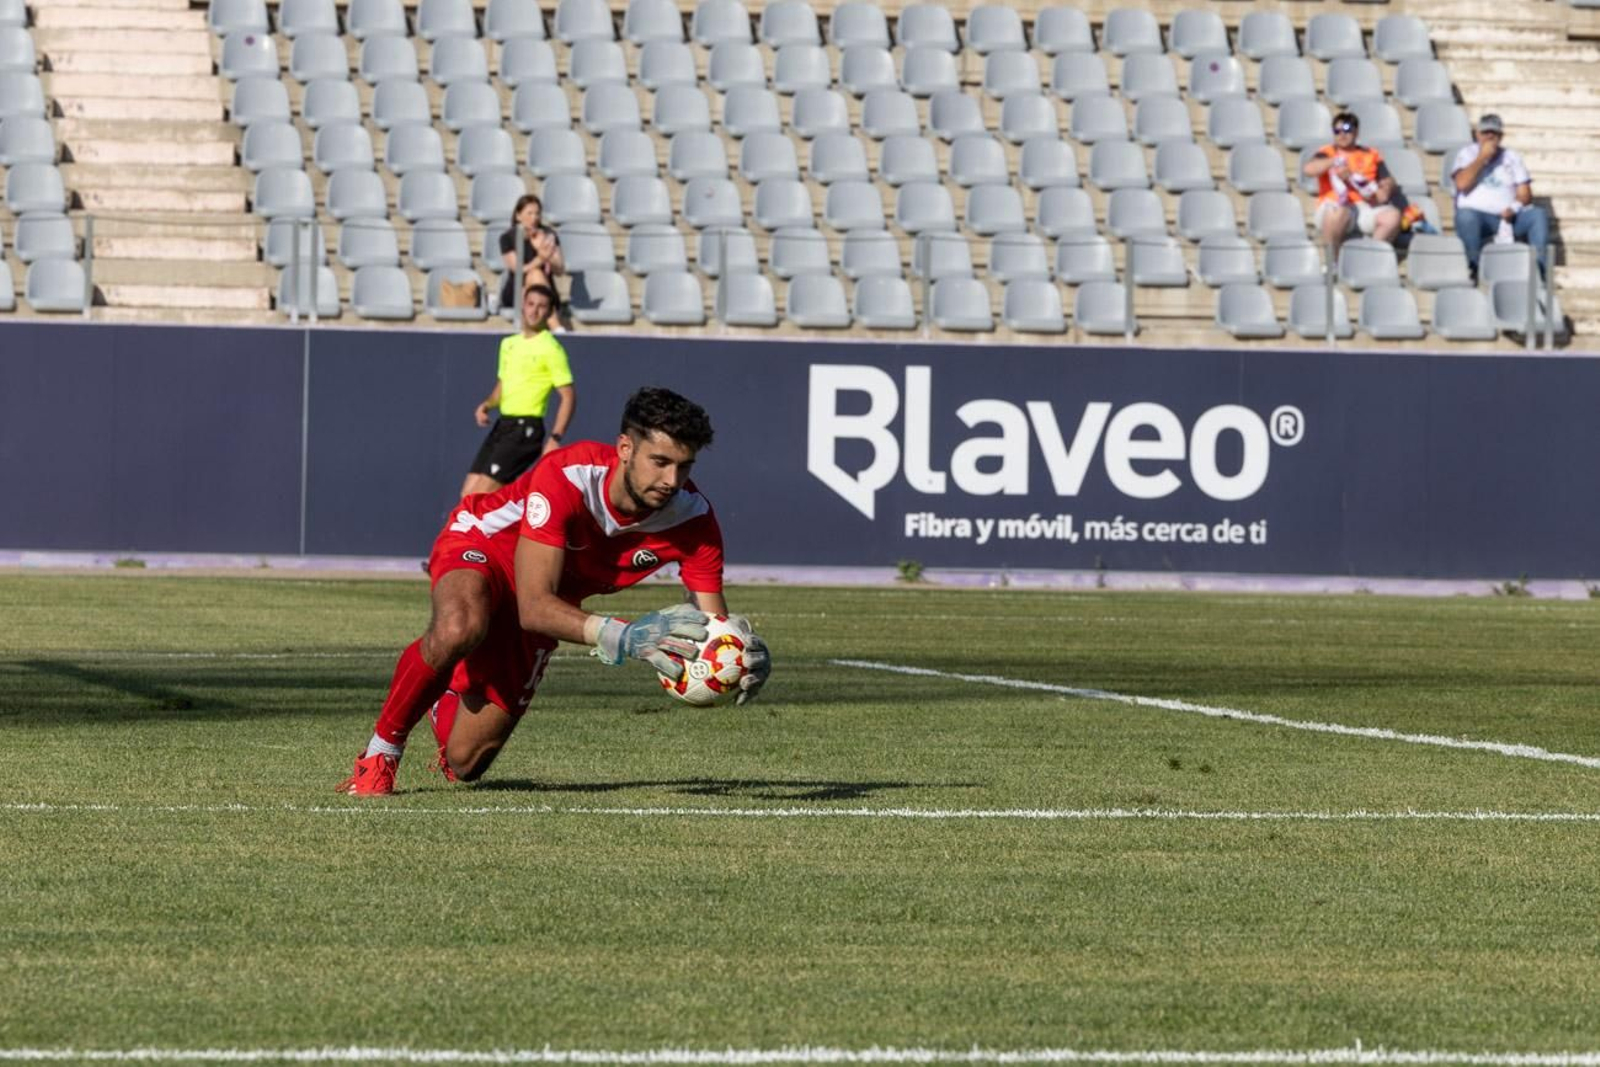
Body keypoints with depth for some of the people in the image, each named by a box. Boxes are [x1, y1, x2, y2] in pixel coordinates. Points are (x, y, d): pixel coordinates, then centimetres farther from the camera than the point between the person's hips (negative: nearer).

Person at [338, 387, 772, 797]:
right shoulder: (566, 476, -39)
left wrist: (741, 657, -48)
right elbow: (533, 605, -44)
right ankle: (379, 755, -18)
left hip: (552, 599, 5)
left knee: (466, 763, 2)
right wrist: (619, 636, -61)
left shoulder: (692, 517, -25)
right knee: (459, 627, -43)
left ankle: (443, 703, 41)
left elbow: (711, 622, -22)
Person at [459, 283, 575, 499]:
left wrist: (555, 438, -20)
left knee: (484, 493, -17)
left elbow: (568, 396, -11)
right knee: (469, 495, 3)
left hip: (526, 427, -8)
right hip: (503, 425, 8)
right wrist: (486, 405, 5)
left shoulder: (550, 349, -8)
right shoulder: (509, 344, 16)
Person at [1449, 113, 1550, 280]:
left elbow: (1525, 194, 9)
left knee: (1538, 214, -24)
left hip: (1508, 217, 3)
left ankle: (1539, 268, -32)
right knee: (1465, 215, -37)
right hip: (1479, 216, -3)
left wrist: (1513, 209, -13)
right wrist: (1482, 158, -7)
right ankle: (1473, 267, -41)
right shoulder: (1467, 154, 11)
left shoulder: (1512, 158, 17)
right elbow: (1462, 184, -8)